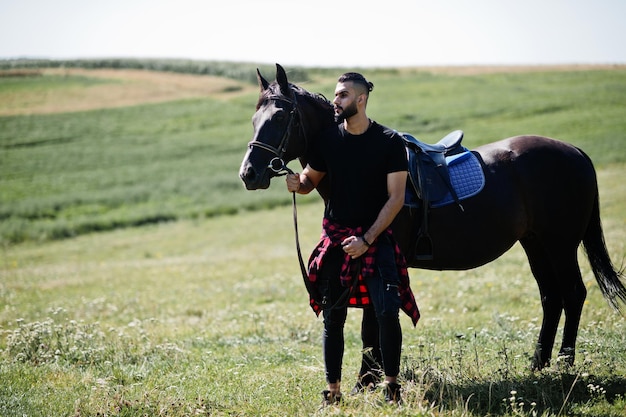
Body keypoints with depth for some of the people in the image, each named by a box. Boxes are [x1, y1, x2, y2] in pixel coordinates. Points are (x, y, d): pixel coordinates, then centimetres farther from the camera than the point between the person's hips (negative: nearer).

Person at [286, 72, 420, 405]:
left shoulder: (390, 142, -6)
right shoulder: (327, 140, 3)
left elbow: (395, 197, -8)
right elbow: (311, 179, 16)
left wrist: (367, 239, -15)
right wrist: (298, 184, -9)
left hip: (376, 237, -3)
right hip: (335, 237, 3)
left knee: (387, 311, -15)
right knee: (332, 317, 5)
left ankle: (391, 384, -1)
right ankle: (333, 391, 14)